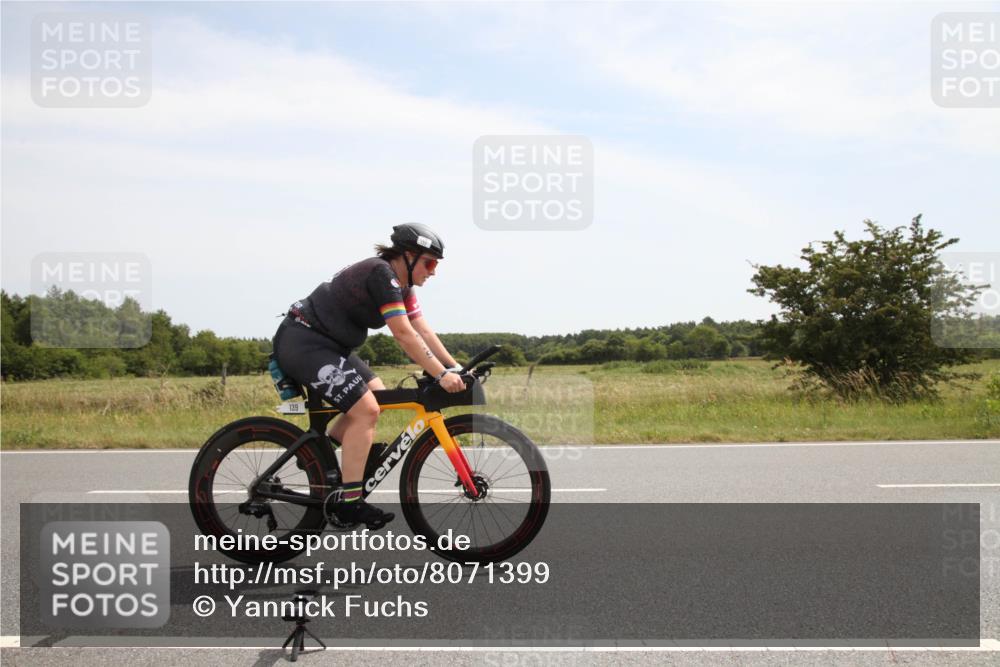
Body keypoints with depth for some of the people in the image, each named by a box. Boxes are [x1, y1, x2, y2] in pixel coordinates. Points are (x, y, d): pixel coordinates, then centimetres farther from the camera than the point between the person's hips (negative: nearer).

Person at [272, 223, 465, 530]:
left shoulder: (400, 285, 10)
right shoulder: (381, 274, -20)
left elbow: (424, 331, 6)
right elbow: (404, 335, -24)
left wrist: (456, 367, -2)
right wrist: (441, 375, -23)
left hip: (328, 344, 11)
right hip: (303, 343, -10)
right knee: (365, 410, -15)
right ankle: (347, 501, -11)